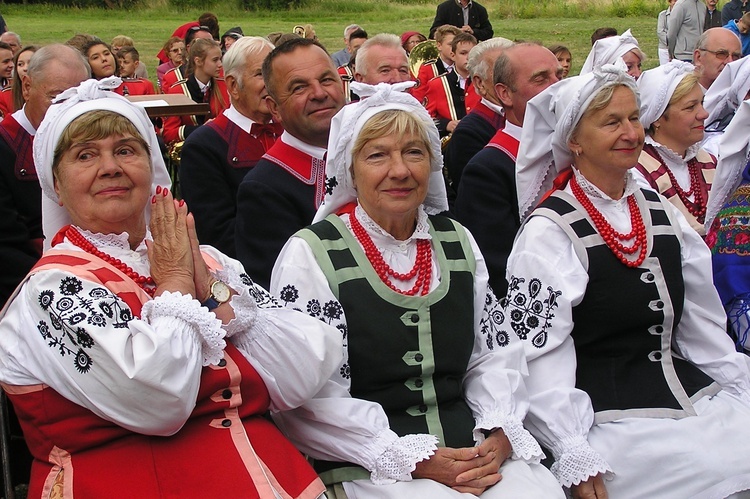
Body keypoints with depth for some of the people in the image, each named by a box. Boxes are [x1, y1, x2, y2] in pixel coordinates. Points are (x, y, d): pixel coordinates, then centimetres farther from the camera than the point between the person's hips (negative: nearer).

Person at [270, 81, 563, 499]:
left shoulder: (458, 242, 13)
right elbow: (312, 401, -10)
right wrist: (414, 460, -15)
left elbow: (495, 353, 14)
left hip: (476, 449, 5)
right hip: (365, 464, -5)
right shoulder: (310, 255, -5)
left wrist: (499, 433, -4)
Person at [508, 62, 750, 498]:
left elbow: (704, 326, 19)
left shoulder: (660, 212, 12)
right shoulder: (549, 231, -8)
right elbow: (537, 356, -12)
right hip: (610, 418, -7)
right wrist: (577, 460, -16)